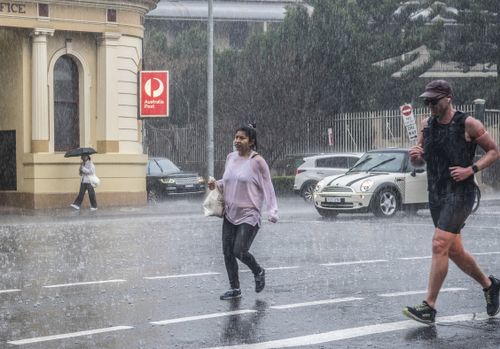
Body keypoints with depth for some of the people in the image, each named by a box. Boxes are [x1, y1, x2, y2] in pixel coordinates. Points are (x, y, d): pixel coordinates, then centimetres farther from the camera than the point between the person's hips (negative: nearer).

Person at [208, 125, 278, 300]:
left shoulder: (257, 161, -10)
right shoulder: (231, 157, 8)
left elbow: (267, 187, -9)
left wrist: (272, 211, -16)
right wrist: (216, 184, 1)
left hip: (249, 215, -7)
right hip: (230, 213, 7)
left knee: (239, 251, -13)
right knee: (228, 252, 4)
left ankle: (258, 272, 17)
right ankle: (235, 289, 16)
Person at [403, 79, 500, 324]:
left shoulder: (468, 124, -8)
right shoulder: (427, 125, 9)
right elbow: (420, 162, 16)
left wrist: (471, 169, -15)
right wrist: (415, 155, -8)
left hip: (460, 193, -7)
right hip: (436, 194, 7)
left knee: (439, 245, -18)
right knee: (454, 251, 14)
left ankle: (429, 307, -16)